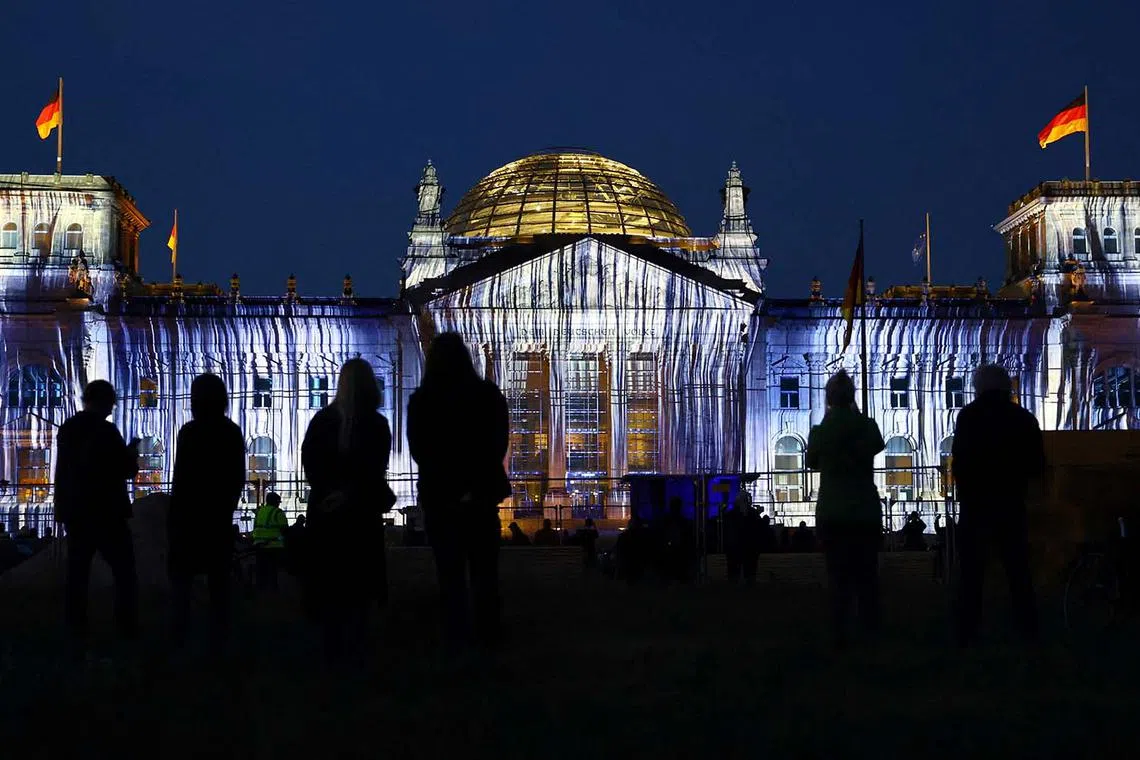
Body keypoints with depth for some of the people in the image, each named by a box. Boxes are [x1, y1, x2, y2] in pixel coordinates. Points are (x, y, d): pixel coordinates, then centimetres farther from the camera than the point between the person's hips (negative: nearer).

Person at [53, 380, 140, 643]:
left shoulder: (66, 430, 6)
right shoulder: (106, 430, -15)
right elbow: (126, 470, -12)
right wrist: (131, 453, 5)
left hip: (74, 511, 6)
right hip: (105, 512, -6)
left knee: (77, 573, 10)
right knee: (124, 572, 1)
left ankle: (76, 629, 9)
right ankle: (127, 628, -2)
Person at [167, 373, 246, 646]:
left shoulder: (190, 432, -12)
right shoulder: (233, 432, 2)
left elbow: (181, 477, -12)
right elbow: (239, 477, 7)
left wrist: (174, 514, -5)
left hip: (189, 512, -4)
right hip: (220, 513, 4)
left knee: (181, 573, 3)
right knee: (219, 576, 9)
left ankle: (180, 631, -5)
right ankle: (220, 634, 7)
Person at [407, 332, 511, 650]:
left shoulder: (421, 400, -7)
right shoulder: (489, 394, -3)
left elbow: (419, 451, -3)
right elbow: (500, 444, -2)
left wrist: (449, 484, 5)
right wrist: (477, 483, 1)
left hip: (440, 495, -1)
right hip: (483, 492, 1)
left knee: (450, 569, 5)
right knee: (484, 567, 10)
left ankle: (457, 635, 4)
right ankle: (488, 633, 9)